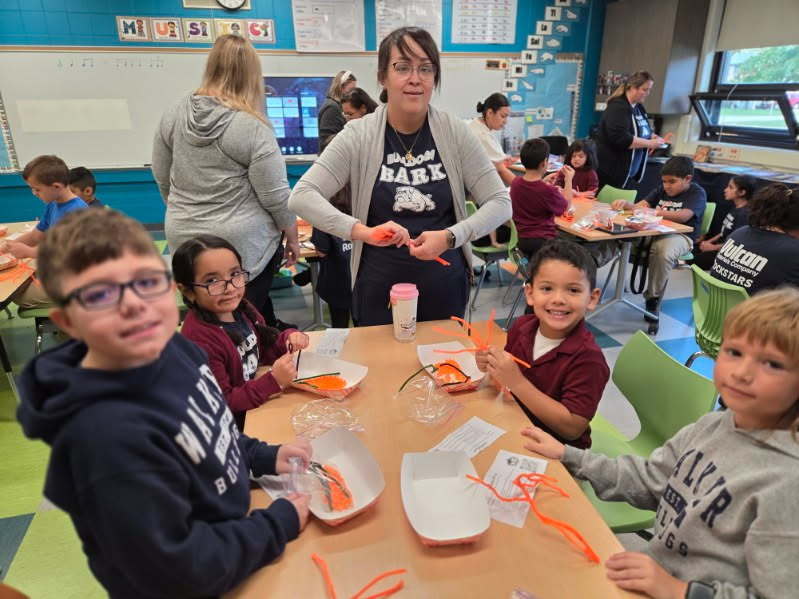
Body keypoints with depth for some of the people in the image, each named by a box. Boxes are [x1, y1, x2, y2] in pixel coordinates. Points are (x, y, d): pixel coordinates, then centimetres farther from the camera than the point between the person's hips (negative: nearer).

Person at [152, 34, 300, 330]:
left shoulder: (173, 114, 0)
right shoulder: (253, 127, -16)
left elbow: (162, 177, 9)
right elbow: (276, 196, -13)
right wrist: (292, 236, 1)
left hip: (185, 238, 5)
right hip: (243, 244, -5)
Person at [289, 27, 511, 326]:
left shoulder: (454, 132, -5)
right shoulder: (359, 135, -7)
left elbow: (500, 202, -4)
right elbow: (301, 197, -13)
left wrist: (450, 236, -20)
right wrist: (362, 231, -27)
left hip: (445, 288, 1)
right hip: (379, 290, -1)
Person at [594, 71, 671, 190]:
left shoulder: (638, 108, 14)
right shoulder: (618, 107, -15)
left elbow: (644, 132, 27)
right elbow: (621, 138, -27)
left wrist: (659, 139, 5)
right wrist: (649, 144, -20)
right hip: (612, 172, -9)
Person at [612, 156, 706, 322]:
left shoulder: (697, 193, -2)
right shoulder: (662, 189, 17)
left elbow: (683, 216, -21)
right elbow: (640, 206, 8)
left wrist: (654, 212, -31)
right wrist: (626, 204, -15)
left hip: (681, 235, -5)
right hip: (656, 231, 6)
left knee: (664, 253, -39)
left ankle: (653, 298, -22)